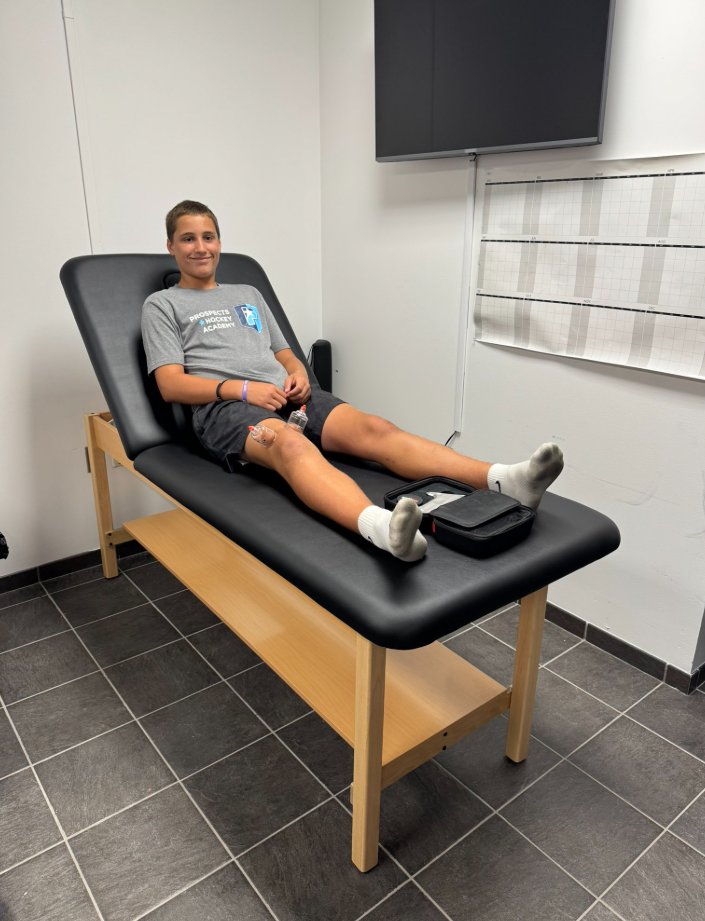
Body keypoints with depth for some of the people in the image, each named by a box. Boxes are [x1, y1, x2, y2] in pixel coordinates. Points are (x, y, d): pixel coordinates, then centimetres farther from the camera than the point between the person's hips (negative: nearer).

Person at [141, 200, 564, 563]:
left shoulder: (249, 294, 30)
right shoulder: (162, 305, 15)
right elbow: (171, 384, 1)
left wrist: (299, 375, -1)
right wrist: (243, 389, -14)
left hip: (285, 395, 4)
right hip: (223, 405, -4)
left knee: (371, 428, -25)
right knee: (291, 444, -40)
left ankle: (507, 481, -44)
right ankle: (382, 527, -69)